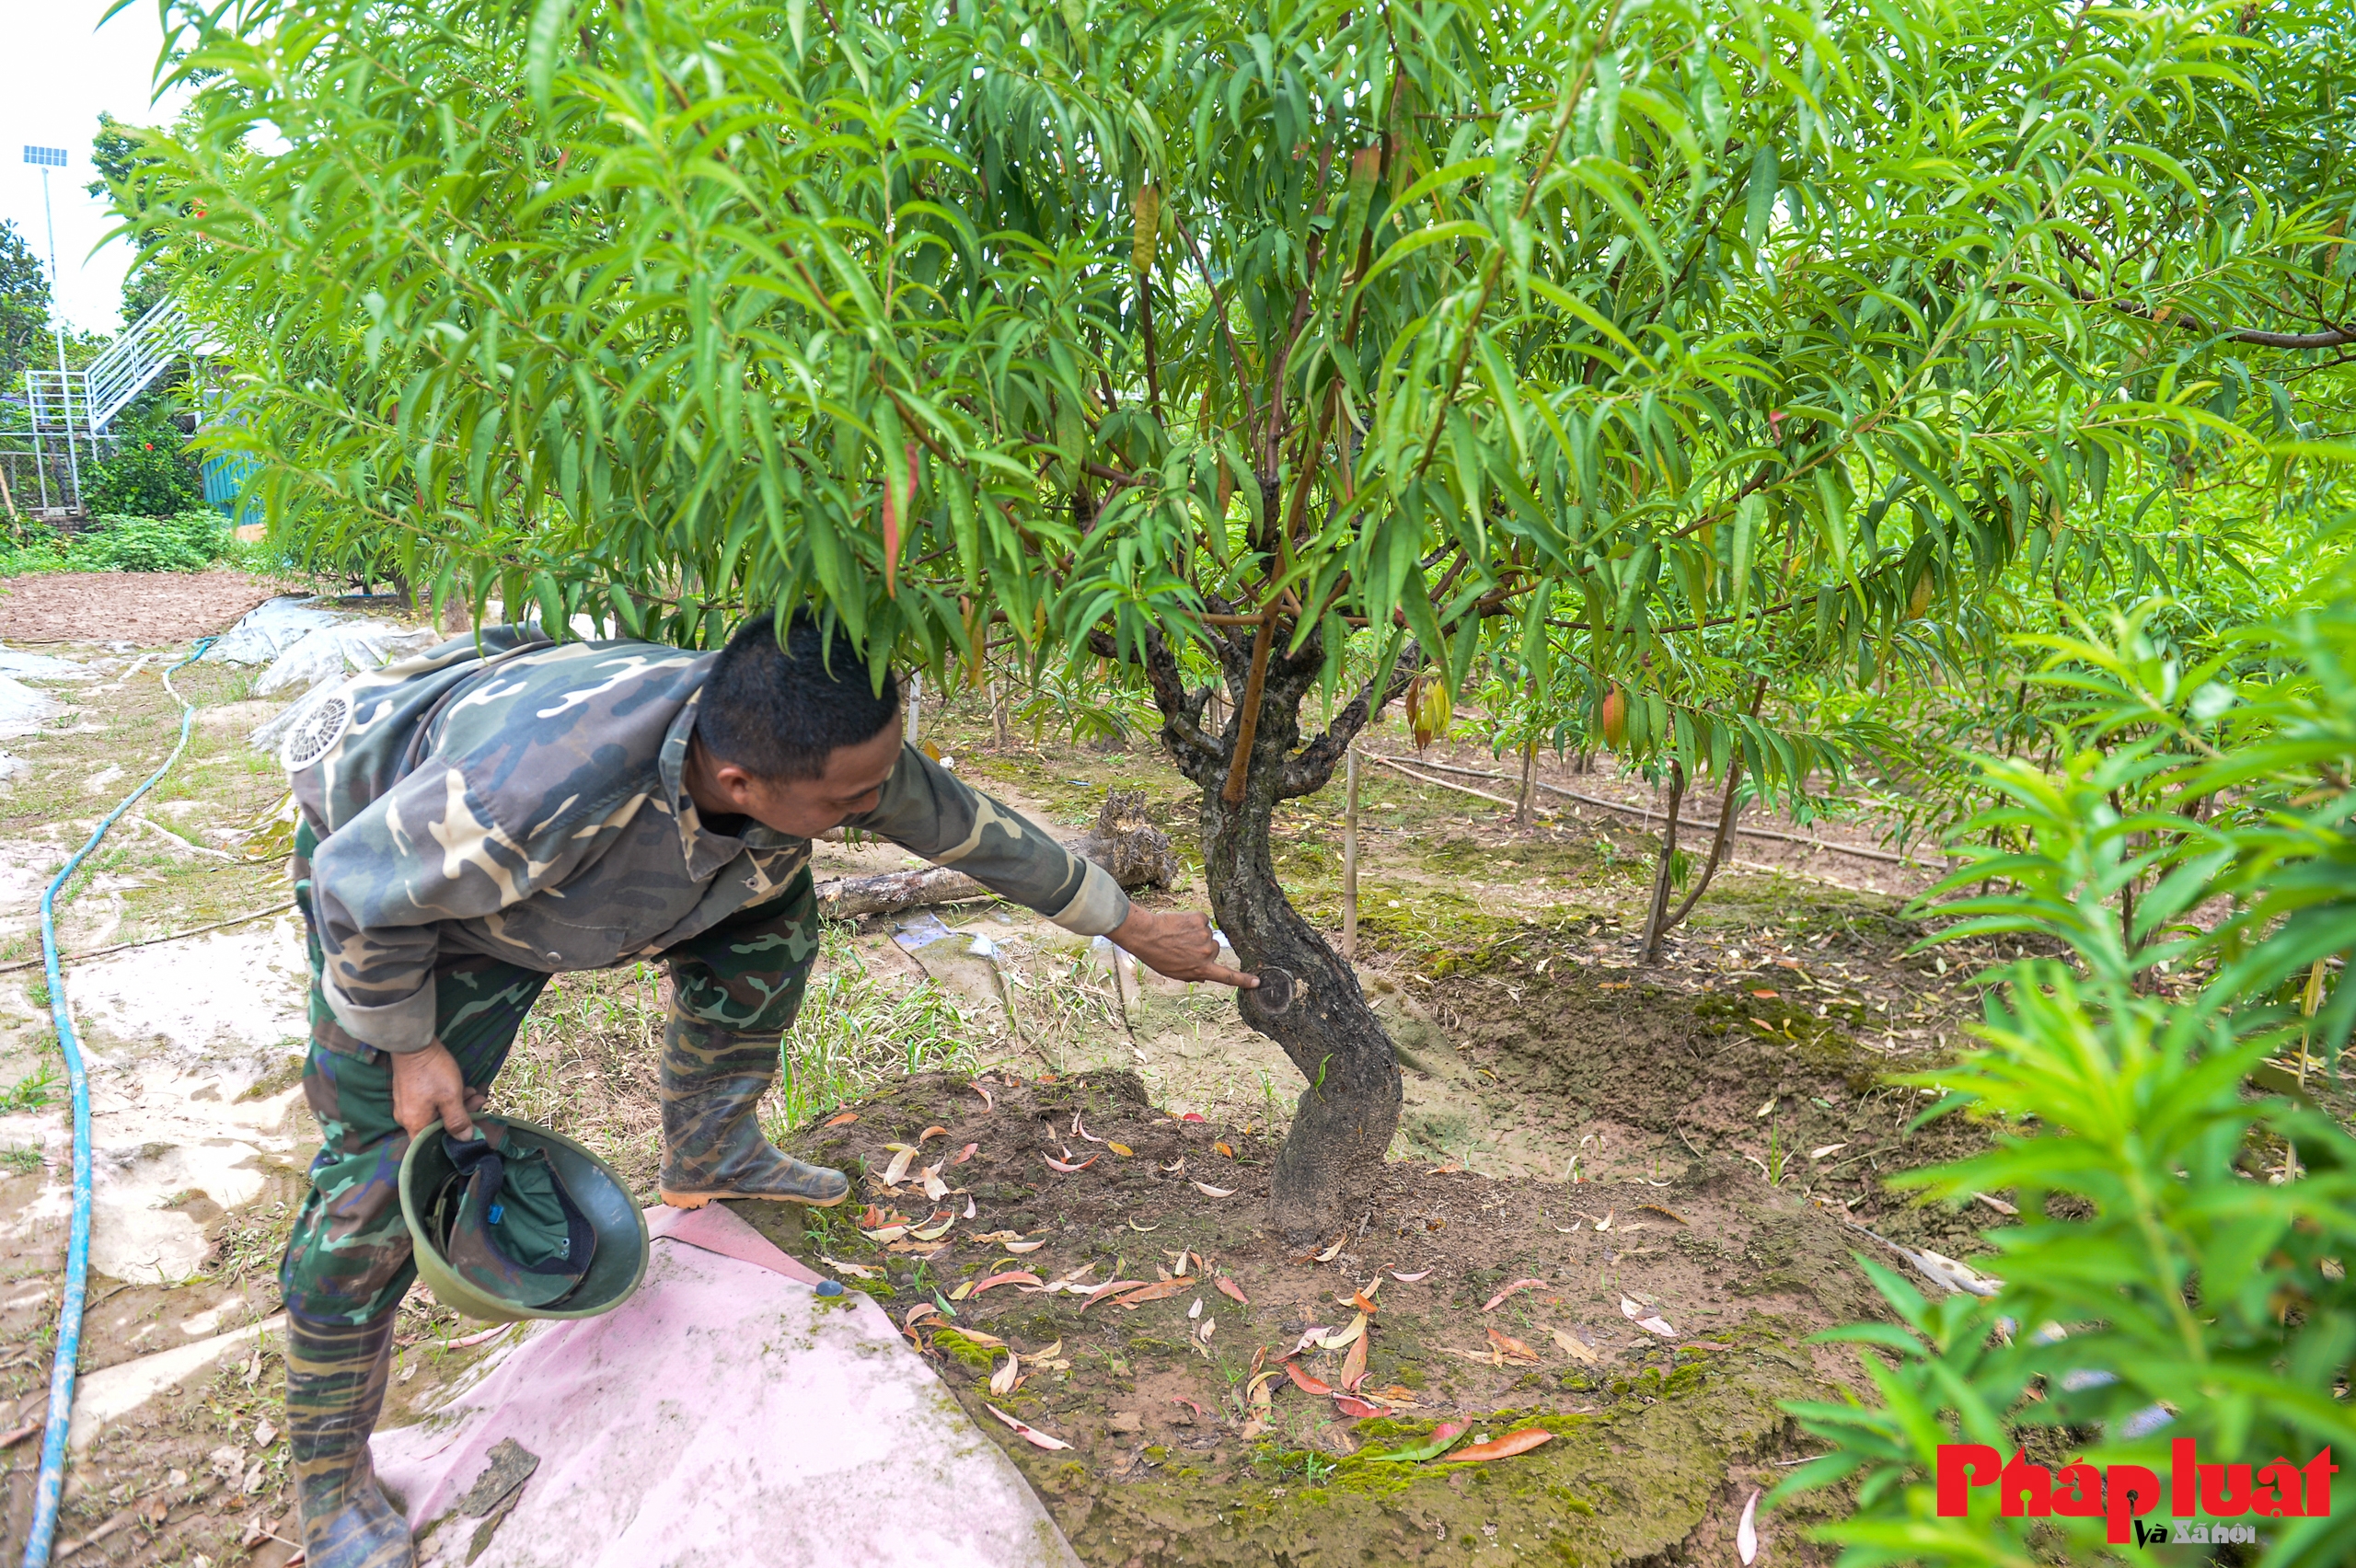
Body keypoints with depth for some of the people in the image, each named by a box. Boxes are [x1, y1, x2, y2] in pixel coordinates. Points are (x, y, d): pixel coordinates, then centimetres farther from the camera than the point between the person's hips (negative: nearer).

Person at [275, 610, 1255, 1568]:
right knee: (385, 1166, -9)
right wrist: (409, 1046, -17)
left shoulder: (827, 751, -30)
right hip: (392, 850, -5)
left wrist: (1133, 927, -3)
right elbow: (358, 885, -28)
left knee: (766, 921, -4)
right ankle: (329, 1486, 13)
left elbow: (975, 830, -13)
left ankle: (709, 1157, 21)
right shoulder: (549, 784, -47)